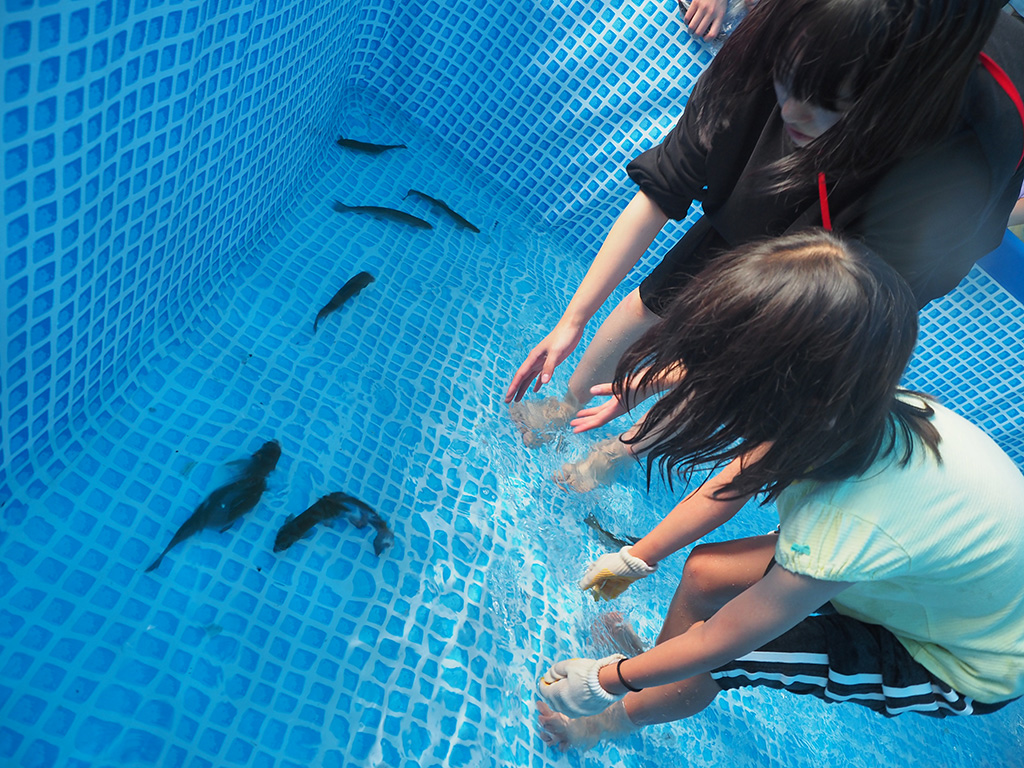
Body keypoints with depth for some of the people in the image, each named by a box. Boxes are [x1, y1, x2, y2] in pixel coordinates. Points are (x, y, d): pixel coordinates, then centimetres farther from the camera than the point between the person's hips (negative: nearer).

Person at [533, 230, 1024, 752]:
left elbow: (714, 643, -28)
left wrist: (604, 681, -11)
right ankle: (649, 666, 25)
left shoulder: (847, 526, -44)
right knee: (705, 574, -3)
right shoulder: (843, 408, -24)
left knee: (712, 659, -13)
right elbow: (731, 483, -9)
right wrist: (637, 557, 2)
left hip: (967, 667, -5)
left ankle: (617, 720, 18)